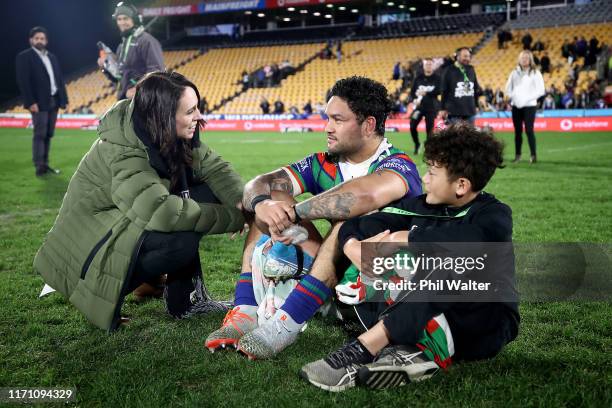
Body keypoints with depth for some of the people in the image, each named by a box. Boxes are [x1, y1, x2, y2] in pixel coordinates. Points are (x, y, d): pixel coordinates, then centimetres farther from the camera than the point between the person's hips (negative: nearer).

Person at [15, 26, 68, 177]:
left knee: (48, 135, 8)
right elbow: (23, 81, -11)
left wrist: (64, 99, 8)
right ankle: (39, 167, -6)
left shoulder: (52, 57, 18)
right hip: (39, 103, -6)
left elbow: (59, 79, 17)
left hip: (53, 101, 7)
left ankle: (45, 164, 13)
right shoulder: (24, 57, -3)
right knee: (40, 134, -9)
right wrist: (30, 102, -19)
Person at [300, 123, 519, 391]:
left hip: (486, 330, -5)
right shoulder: (420, 206, 5)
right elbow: (353, 225, 2)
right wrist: (353, 247, -20)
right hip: (429, 321, 5)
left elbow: (468, 240, -34)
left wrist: (403, 238, -24)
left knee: (452, 260, -33)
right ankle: (409, 350, -32)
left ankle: (362, 350, -37)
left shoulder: (494, 216, -9)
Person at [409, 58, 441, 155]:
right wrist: (414, 99, -12)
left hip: (431, 107, -2)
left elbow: (438, 91, -12)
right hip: (419, 106, 2)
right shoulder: (418, 78, 7)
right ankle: (417, 144, 18)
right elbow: (412, 91, 7)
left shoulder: (437, 78, -1)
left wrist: (426, 93, -21)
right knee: (412, 126, -6)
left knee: (429, 128, -3)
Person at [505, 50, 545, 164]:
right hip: (516, 105, 4)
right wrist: (512, 97, -2)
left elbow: (540, 90, -6)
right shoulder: (514, 72, 10)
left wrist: (527, 98, -13)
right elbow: (508, 87, 15)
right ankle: (517, 155, 14)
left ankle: (533, 155, -6)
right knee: (517, 131, 7)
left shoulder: (535, 73, -2)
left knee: (529, 130, -11)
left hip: (529, 105, -4)